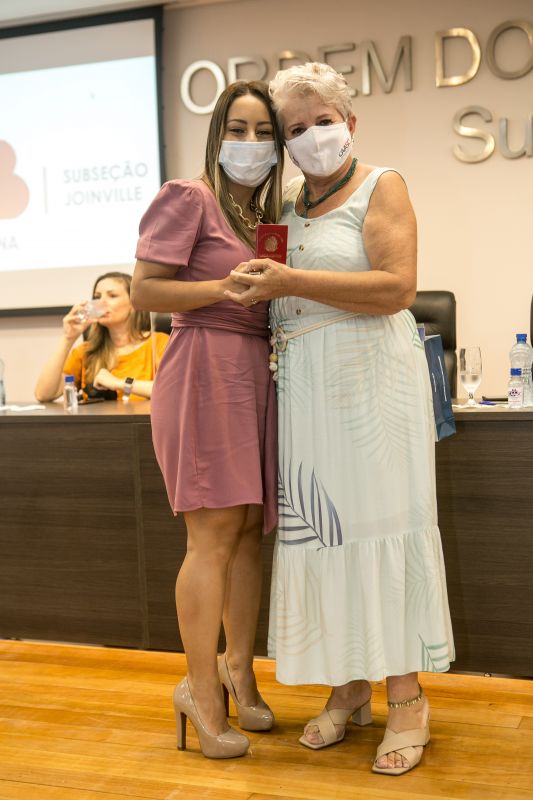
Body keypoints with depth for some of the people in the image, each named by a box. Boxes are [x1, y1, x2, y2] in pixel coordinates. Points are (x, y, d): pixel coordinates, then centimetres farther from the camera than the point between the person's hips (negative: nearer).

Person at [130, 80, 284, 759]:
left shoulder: (263, 217, 21)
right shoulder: (189, 198, -2)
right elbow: (142, 291, -9)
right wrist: (230, 286, -15)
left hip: (255, 373, 8)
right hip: (205, 367, -7)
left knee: (250, 528, 7)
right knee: (214, 534, -8)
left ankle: (239, 672, 21)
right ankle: (202, 689, 4)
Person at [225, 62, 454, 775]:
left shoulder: (381, 188, -1)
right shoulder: (287, 202, 17)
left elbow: (396, 288, -15)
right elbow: (268, 287, 28)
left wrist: (290, 282, -18)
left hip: (370, 378, -6)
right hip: (304, 388, 6)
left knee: (378, 521, -5)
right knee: (322, 526, 5)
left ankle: (408, 696, 4)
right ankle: (350, 687, 16)